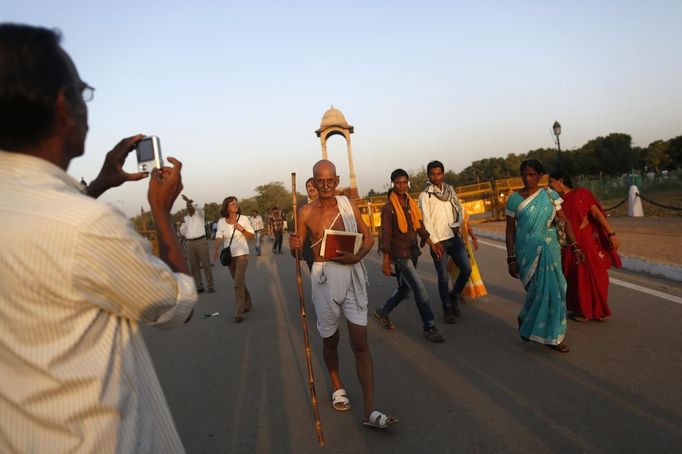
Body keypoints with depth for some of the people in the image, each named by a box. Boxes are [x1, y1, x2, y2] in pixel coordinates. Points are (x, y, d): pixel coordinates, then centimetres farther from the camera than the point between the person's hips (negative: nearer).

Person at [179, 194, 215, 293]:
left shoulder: (199, 214, 2)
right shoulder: (185, 218, 13)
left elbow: (200, 209, -23)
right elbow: (182, 233, 8)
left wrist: (190, 201, -33)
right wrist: (183, 223, -8)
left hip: (201, 241, -4)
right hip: (190, 243, 5)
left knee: (206, 265, -3)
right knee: (194, 266, 5)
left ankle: (211, 286, 0)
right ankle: (199, 286, 11)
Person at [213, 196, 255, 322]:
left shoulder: (244, 219, -5)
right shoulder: (221, 222, 1)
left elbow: (252, 236, 0)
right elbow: (219, 238, -8)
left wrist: (242, 229, -17)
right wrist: (216, 250, -27)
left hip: (242, 254, -3)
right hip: (229, 256, 3)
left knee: (238, 283, -12)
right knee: (239, 282, 15)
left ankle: (239, 312, -9)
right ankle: (247, 304, 35)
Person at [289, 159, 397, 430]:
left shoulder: (347, 204, 1)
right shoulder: (306, 213, 0)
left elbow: (368, 237, 5)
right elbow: (298, 251, 7)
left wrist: (357, 256, -15)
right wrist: (294, 247, -17)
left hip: (352, 274, 0)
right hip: (324, 277, 0)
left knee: (360, 343, -2)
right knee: (330, 339, 16)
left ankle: (370, 411, 3)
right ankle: (337, 388, 41)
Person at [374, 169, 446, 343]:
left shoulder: (411, 203, 8)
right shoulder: (388, 208, -12)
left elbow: (419, 226, 14)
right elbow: (385, 236, -12)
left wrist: (432, 244, 9)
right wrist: (386, 262, -12)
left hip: (413, 252, 7)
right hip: (400, 255, -7)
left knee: (405, 288, 17)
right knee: (420, 290, -8)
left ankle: (383, 312, 37)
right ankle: (429, 328, 4)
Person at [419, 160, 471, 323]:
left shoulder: (450, 190, 10)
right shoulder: (425, 195, -4)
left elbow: (459, 209, 13)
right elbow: (426, 220, -9)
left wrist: (457, 225, -8)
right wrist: (434, 243, -14)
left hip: (454, 237, 4)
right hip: (438, 240, -4)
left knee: (466, 269, -3)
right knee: (443, 276, 0)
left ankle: (454, 296, 22)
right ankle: (448, 308, 17)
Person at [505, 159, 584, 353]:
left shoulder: (550, 195, 3)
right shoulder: (514, 198, -3)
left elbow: (564, 221, 2)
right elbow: (510, 230, -1)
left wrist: (575, 246, -8)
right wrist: (511, 259, -4)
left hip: (550, 250, 3)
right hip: (527, 252, -3)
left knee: (552, 289, 4)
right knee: (540, 289, -2)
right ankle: (552, 334, 20)